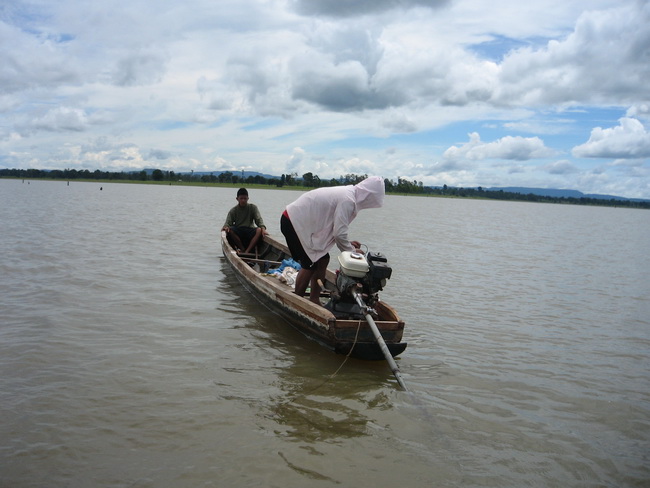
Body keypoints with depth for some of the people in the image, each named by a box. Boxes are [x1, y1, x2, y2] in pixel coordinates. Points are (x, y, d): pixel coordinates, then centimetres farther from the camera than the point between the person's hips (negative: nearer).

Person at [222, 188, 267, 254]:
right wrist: (226, 227, -27)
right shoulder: (233, 210, 7)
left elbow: (259, 219, -3)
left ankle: (247, 251, -35)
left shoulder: (253, 208, 7)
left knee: (259, 230, -31)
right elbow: (228, 222, -2)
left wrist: (263, 228, -23)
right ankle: (243, 249, -19)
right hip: (238, 232, 0)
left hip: (250, 231, 0)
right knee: (229, 230, -31)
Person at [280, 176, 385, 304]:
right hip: (294, 222, -10)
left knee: (322, 260, 10)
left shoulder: (346, 193, 9)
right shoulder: (348, 201, -22)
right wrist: (351, 251, -5)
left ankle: (314, 301, 17)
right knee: (310, 264, -7)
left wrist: (348, 243, 9)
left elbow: (335, 228, 16)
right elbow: (339, 234, -21)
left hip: (299, 220, 10)